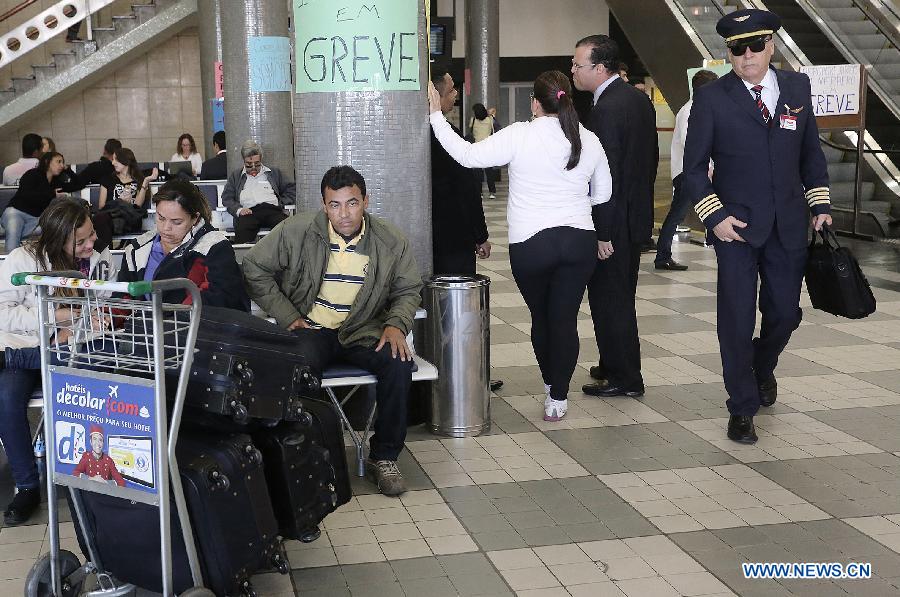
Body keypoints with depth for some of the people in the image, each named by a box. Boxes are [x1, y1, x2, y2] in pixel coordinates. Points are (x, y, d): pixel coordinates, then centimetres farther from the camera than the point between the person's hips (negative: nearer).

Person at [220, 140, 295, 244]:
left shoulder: (274, 173, 30)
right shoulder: (236, 176, 28)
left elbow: (290, 189, 26)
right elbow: (227, 198, 18)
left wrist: (281, 203, 6)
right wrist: (238, 209, -3)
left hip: (272, 209, 1)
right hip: (249, 212, -1)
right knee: (242, 229, -40)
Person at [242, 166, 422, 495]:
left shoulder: (392, 242, -2)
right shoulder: (296, 230, -7)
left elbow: (408, 290, 11)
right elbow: (254, 267, 2)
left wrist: (397, 324, -10)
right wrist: (287, 316, -4)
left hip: (363, 331, 2)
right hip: (310, 329, -1)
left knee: (399, 363, -28)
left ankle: (384, 458, -11)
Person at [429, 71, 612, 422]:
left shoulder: (520, 136, -10)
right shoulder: (589, 140, 4)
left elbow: (468, 155, -11)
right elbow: (604, 195, 15)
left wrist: (436, 115, -3)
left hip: (530, 244, -2)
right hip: (580, 241, 2)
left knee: (541, 317, 17)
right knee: (565, 318, 5)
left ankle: (551, 384, 35)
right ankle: (558, 397, 7)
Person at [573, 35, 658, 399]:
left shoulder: (607, 110, -21)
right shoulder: (639, 99, 9)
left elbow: (606, 176, -21)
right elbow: (650, 159, 15)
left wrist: (601, 233, -18)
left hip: (613, 222, -10)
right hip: (637, 215, 10)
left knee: (609, 298, 1)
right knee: (620, 297, 19)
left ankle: (624, 379, 10)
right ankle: (615, 365, 31)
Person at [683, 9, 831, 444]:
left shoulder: (797, 88, 6)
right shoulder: (711, 98, -5)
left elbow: (811, 152, 14)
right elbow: (694, 167, -2)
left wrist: (820, 204, 7)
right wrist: (714, 216, -12)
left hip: (789, 225, 3)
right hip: (735, 226, -3)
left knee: (785, 313, 12)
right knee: (737, 319, -1)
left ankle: (762, 367, 44)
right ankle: (742, 408, 14)